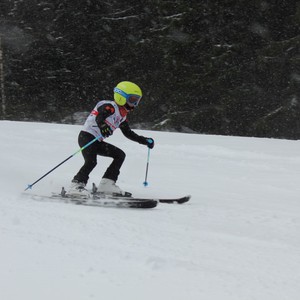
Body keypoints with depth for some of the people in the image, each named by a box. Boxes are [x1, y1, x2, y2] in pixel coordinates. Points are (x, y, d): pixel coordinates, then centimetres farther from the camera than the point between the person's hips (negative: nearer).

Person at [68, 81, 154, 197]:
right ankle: (77, 185, -27)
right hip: (87, 136, -9)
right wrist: (103, 126, -53)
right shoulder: (110, 107, -12)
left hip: (98, 141, 9)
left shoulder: (122, 116, 16)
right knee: (91, 161, -29)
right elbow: (99, 118, -31)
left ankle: (106, 185, -1)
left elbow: (129, 133, 26)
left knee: (120, 155, 6)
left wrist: (145, 141, 21)